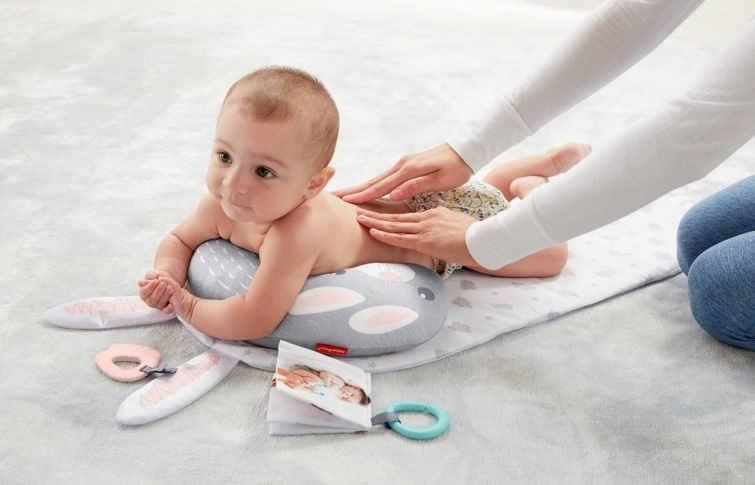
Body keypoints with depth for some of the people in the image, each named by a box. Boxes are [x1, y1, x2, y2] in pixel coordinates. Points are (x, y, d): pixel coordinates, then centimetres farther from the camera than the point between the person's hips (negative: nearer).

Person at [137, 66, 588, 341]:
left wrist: (187, 304, -31)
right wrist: (167, 277, -27)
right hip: (395, 200, 7)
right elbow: (179, 240, -5)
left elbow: (255, 320, -46)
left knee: (549, 257, 13)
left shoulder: (295, 233, -47)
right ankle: (551, 159, 51)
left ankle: (529, 186, 33)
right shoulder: (222, 207, -24)